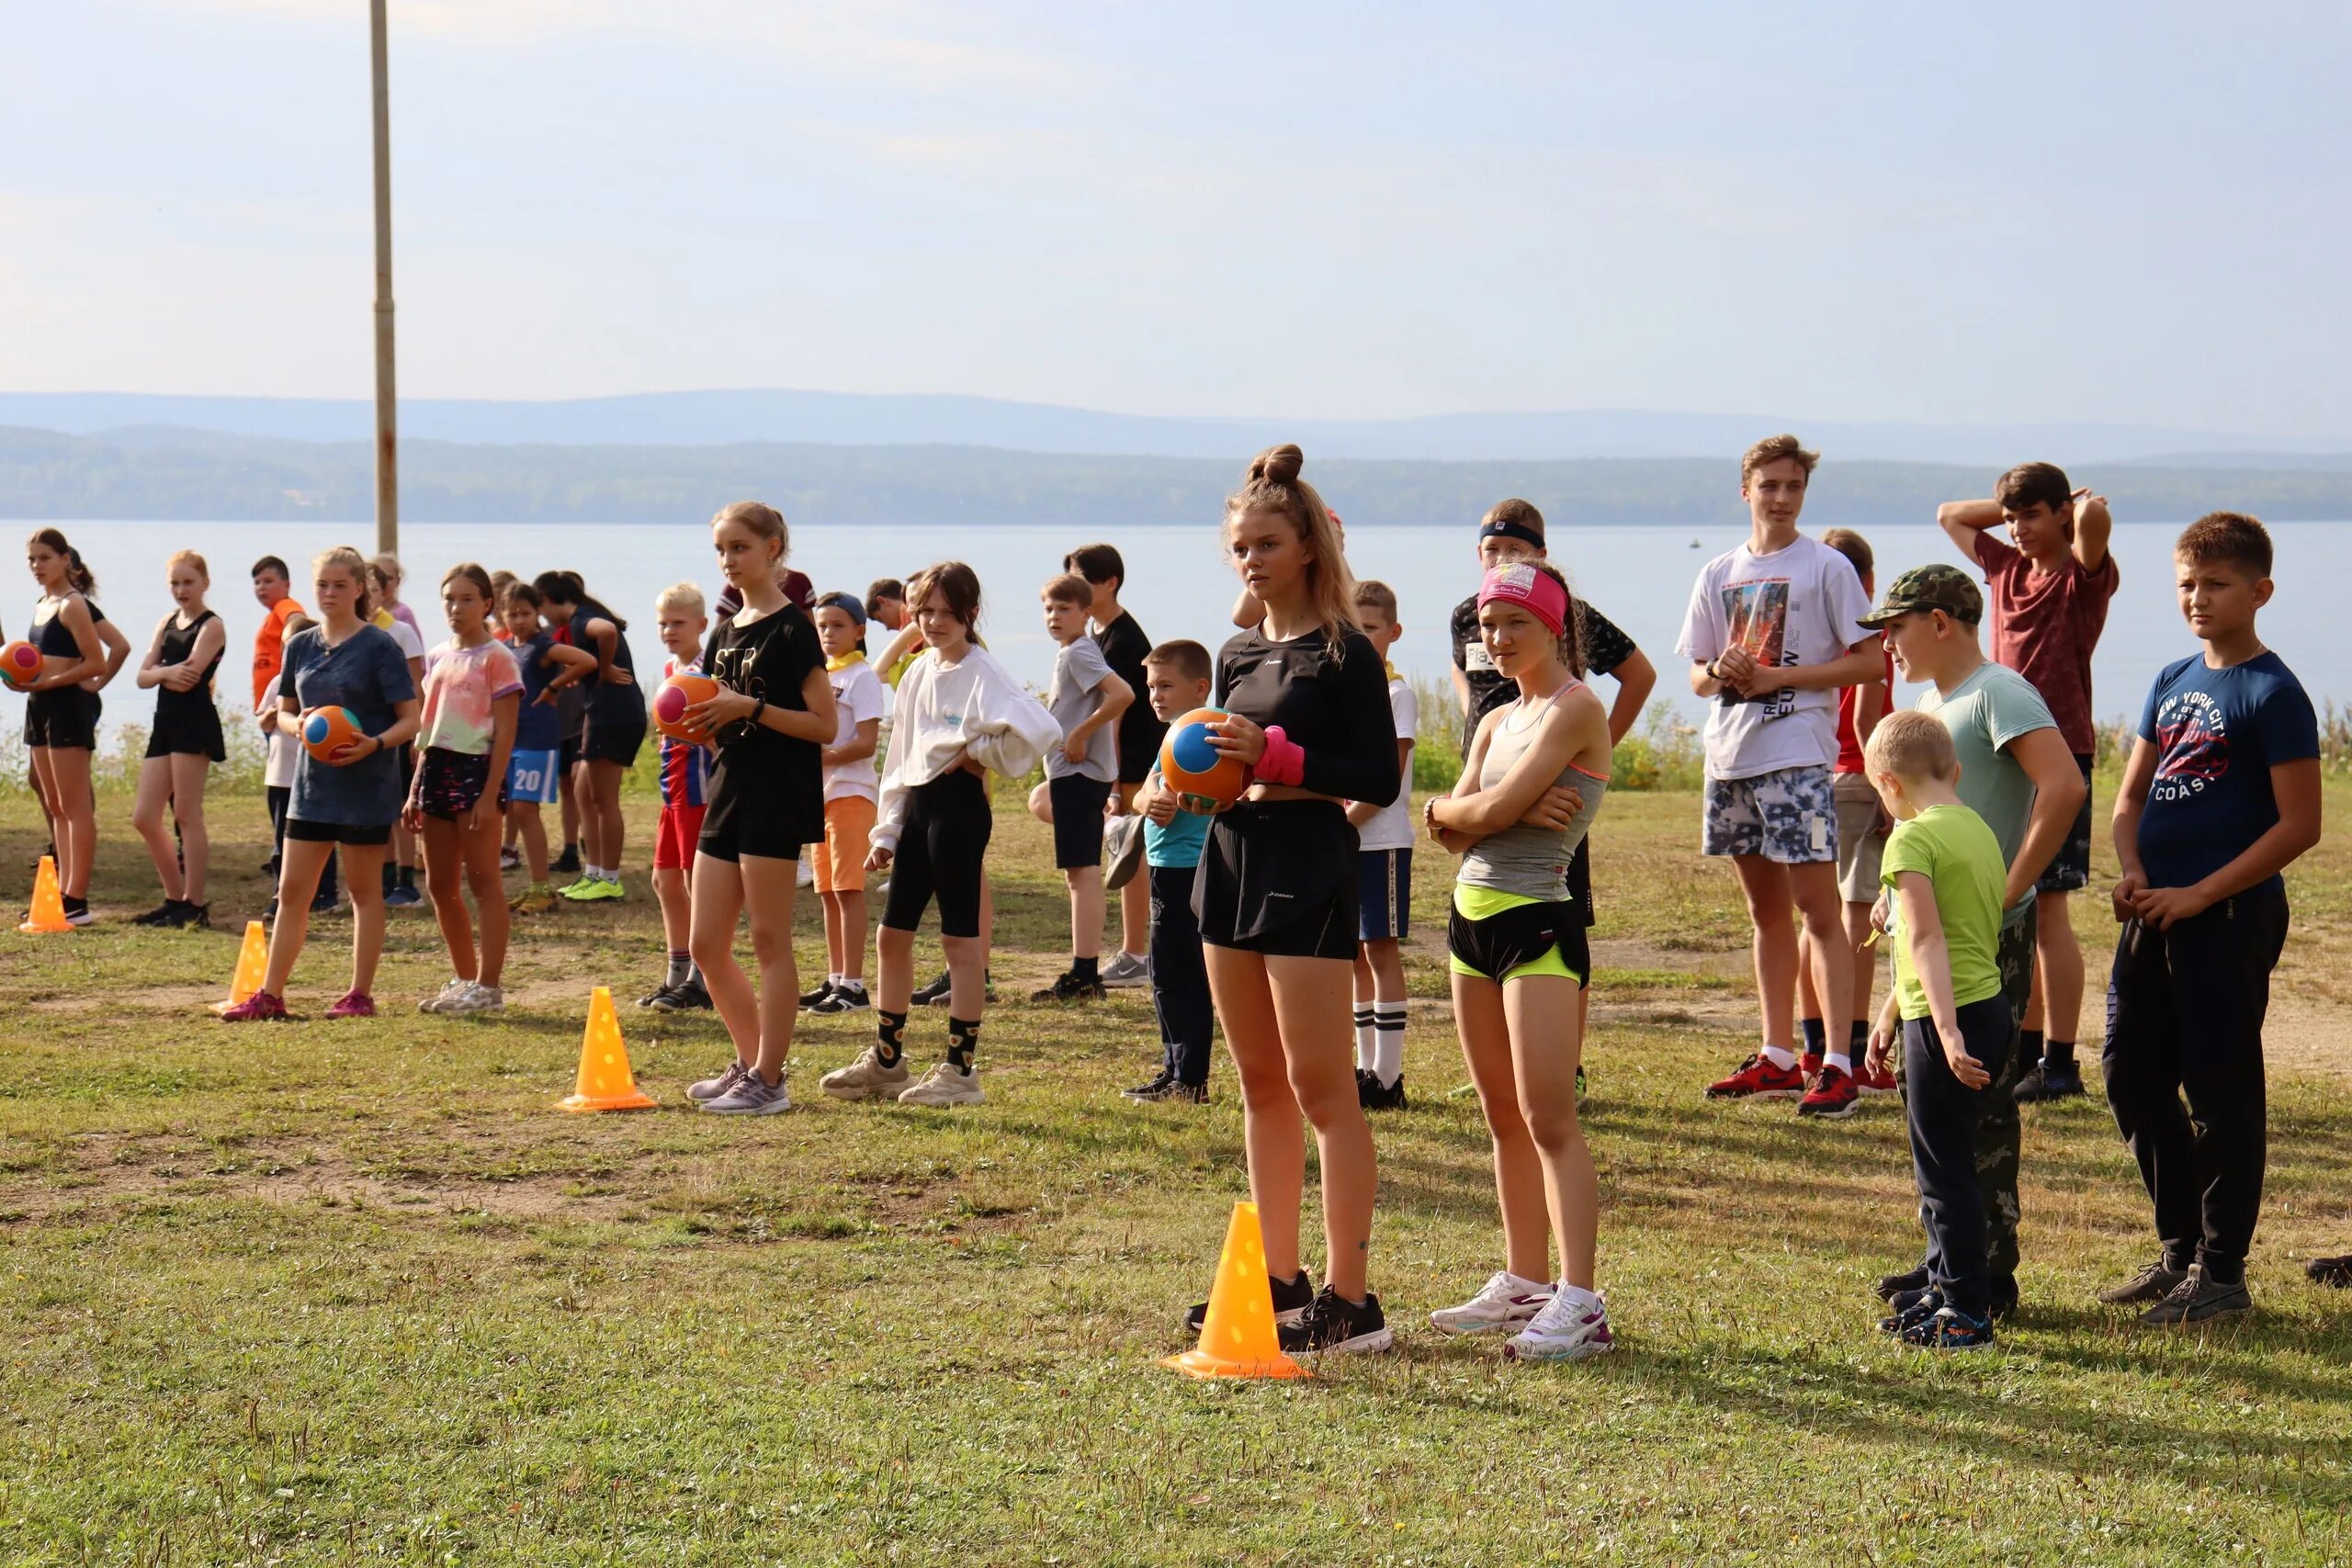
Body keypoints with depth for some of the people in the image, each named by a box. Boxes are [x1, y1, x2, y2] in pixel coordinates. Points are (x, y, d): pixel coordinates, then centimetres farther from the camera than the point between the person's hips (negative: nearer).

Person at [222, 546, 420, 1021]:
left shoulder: (379, 647, -7)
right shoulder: (300, 646, 9)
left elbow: (409, 719, -7)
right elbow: (283, 711, 15)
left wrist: (375, 743, -25)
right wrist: (296, 724, -8)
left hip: (366, 786, -5)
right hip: (312, 782, 5)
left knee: (364, 891, 4)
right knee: (292, 889, 6)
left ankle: (360, 995, 12)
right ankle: (270, 996, 10)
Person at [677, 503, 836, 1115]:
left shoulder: (791, 629, -8)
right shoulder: (726, 631, 16)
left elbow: (824, 725, -13)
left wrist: (751, 707, -20)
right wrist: (694, 718, 1)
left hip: (778, 796, -8)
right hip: (730, 789, 8)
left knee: (769, 941, -4)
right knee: (706, 945, 8)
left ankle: (768, 1081, 2)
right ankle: (750, 1062, 22)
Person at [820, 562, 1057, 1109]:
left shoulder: (983, 673, -11)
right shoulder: (917, 674, 13)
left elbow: (1039, 730, -26)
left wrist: (978, 754, -12)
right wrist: (885, 831, 15)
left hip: (957, 804, -8)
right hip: (916, 804, 8)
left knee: (960, 939, -2)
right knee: (891, 935, 12)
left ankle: (961, 1069, 4)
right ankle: (885, 1061, 22)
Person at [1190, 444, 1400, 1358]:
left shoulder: (1344, 653, -8)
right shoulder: (1237, 654, 13)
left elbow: (1380, 778, -13)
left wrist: (1275, 756, -21)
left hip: (1310, 869, -8)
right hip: (1233, 861, 8)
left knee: (1321, 1088, -8)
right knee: (1260, 1085, 11)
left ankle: (1350, 1301, -6)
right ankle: (1280, 1283, 18)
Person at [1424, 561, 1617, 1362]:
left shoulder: (1577, 709, -10)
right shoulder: (1496, 722, 16)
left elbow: (1493, 808, -18)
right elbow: (1454, 829, 5)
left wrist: (1453, 806, 2)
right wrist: (1511, 809, -13)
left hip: (1538, 924, -9)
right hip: (1472, 917, 9)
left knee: (1548, 1119, -13)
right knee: (1503, 1117, 12)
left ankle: (1579, 1304, -15)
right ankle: (1525, 1284, 19)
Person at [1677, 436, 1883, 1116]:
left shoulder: (1826, 567, -2)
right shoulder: (1719, 575, 13)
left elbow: (1867, 661, -5)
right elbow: (1696, 677, 15)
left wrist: (1778, 677, -12)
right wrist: (1720, 671, -9)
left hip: (1798, 755, -6)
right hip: (1730, 754, 6)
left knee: (1817, 908, -8)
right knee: (1765, 912, 12)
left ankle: (1838, 1065, -9)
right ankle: (1777, 1059, 18)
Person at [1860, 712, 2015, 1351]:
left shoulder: (1913, 839, -14)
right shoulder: (1979, 829, 14)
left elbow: (1927, 941, -24)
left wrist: (1947, 1033, -30)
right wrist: (1891, 1016, 29)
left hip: (1949, 1022, -9)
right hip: (1992, 1011, 9)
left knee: (1945, 1170, -1)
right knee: (1945, 1161, 21)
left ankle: (1966, 1315, 3)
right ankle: (1947, 1285, 31)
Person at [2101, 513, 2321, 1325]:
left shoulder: (2273, 693, -10)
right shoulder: (2171, 681, 12)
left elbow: (2300, 824, -14)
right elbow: (2131, 794, 16)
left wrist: (2197, 894, -16)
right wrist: (2131, 870, -4)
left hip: (2230, 916, -8)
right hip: (2155, 914, 8)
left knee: (2221, 1090, -2)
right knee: (2131, 1075, 11)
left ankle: (2222, 1274, 7)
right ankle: (2179, 1250, 24)